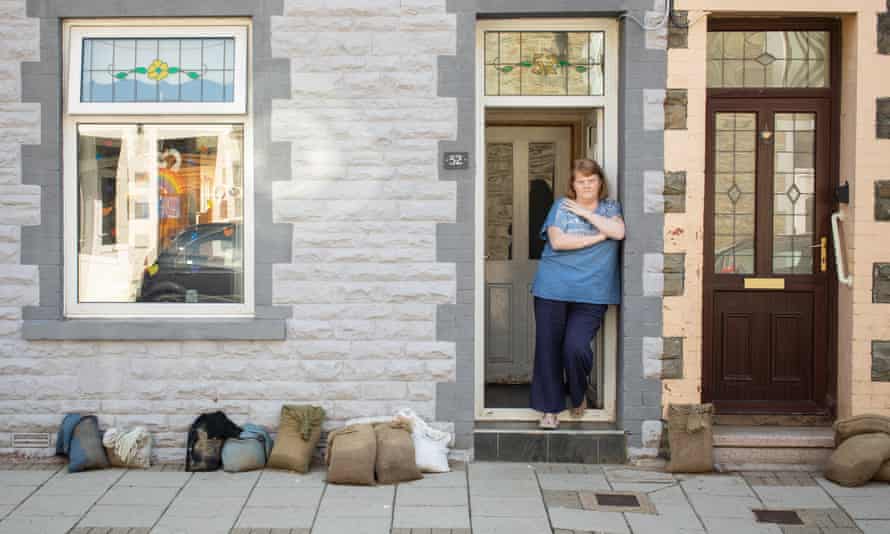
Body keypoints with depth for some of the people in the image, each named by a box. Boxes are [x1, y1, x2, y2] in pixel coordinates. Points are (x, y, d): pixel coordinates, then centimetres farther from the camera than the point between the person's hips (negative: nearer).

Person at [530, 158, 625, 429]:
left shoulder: (610, 208, 12)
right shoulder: (561, 206, 5)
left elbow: (618, 232, -9)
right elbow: (557, 241, -9)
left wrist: (586, 213, -6)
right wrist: (599, 236, -6)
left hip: (592, 294, 0)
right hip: (553, 289, 0)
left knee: (576, 346, -13)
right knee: (548, 348, 2)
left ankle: (579, 394, 18)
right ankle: (550, 408, 17)